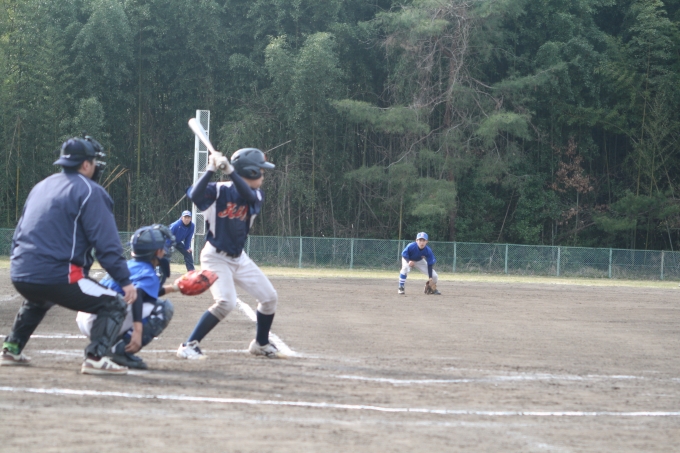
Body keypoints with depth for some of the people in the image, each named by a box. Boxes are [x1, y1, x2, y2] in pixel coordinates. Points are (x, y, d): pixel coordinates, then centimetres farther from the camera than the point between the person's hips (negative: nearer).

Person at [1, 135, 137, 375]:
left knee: (37, 300, 41)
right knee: (115, 305, -1)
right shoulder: (89, 191, -4)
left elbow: (20, 232, 25)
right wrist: (124, 280, -12)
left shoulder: (41, 187, 19)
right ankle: (95, 358, -18)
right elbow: (106, 243, -12)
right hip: (57, 275, -8)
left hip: (19, 274, 8)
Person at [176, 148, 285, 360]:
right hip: (216, 257, -7)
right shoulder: (218, 191, -15)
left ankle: (261, 343, 29)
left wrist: (230, 170, -35)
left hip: (239, 257, 7)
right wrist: (211, 169, -36)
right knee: (225, 302, -25)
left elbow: (249, 195, -24)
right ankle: (189, 345, -16)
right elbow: (195, 195, -33)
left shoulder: (256, 195, 0)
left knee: (269, 297, 7)